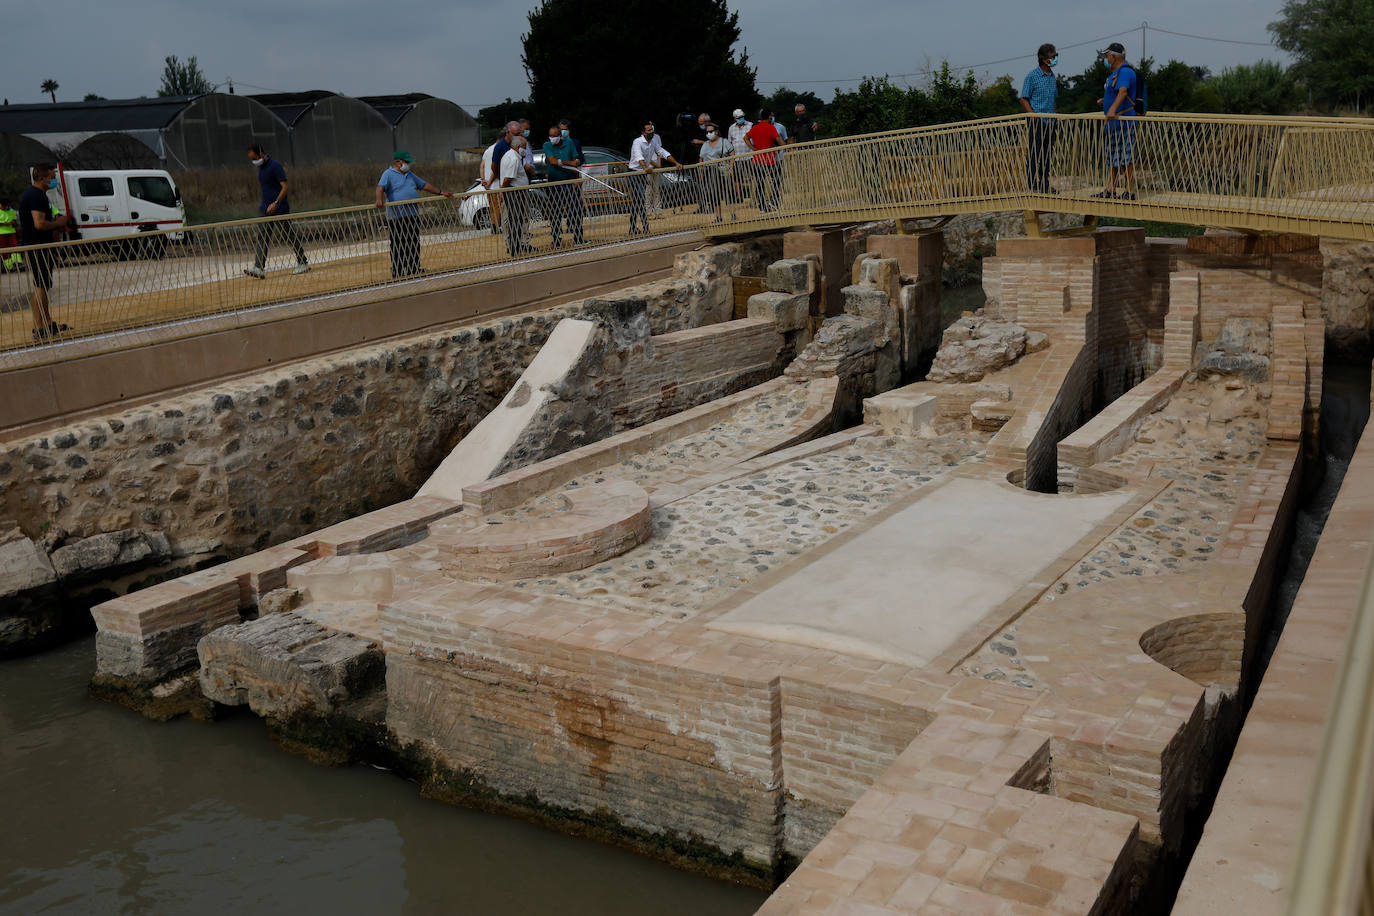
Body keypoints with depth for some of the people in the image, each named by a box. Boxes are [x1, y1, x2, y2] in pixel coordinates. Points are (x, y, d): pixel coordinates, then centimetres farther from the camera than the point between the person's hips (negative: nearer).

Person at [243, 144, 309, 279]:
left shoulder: (275, 166, -15)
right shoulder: (260, 167, 12)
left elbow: (286, 187, -20)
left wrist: (276, 203, -29)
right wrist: (264, 204, 21)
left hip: (280, 209, -8)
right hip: (265, 210, 8)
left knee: (290, 237, 1)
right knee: (262, 238, -3)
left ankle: (303, 264, 15)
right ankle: (259, 269, -9)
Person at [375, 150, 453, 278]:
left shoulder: (410, 175, 21)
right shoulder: (388, 174, -3)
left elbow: (424, 185, 27)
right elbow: (380, 187, -18)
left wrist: (441, 193, 25)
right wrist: (380, 200, -38)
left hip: (413, 215, 7)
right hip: (397, 217, -7)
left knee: (414, 244, 9)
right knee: (398, 245, -4)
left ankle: (414, 269, 16)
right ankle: (397, 271, 1)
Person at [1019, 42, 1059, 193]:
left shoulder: (1053, 77, 14)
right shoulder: (1032, 76, -6)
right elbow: (1024, 99, -7)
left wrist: (1055, 119, 15)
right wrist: (1033, 116, -17)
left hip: (1050, 122, 7)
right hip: (1036, 122, -7)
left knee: (1047, 154, 8)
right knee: (1034, 154, -5)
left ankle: (1044, 185, 14)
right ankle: (1031, 185, -1)